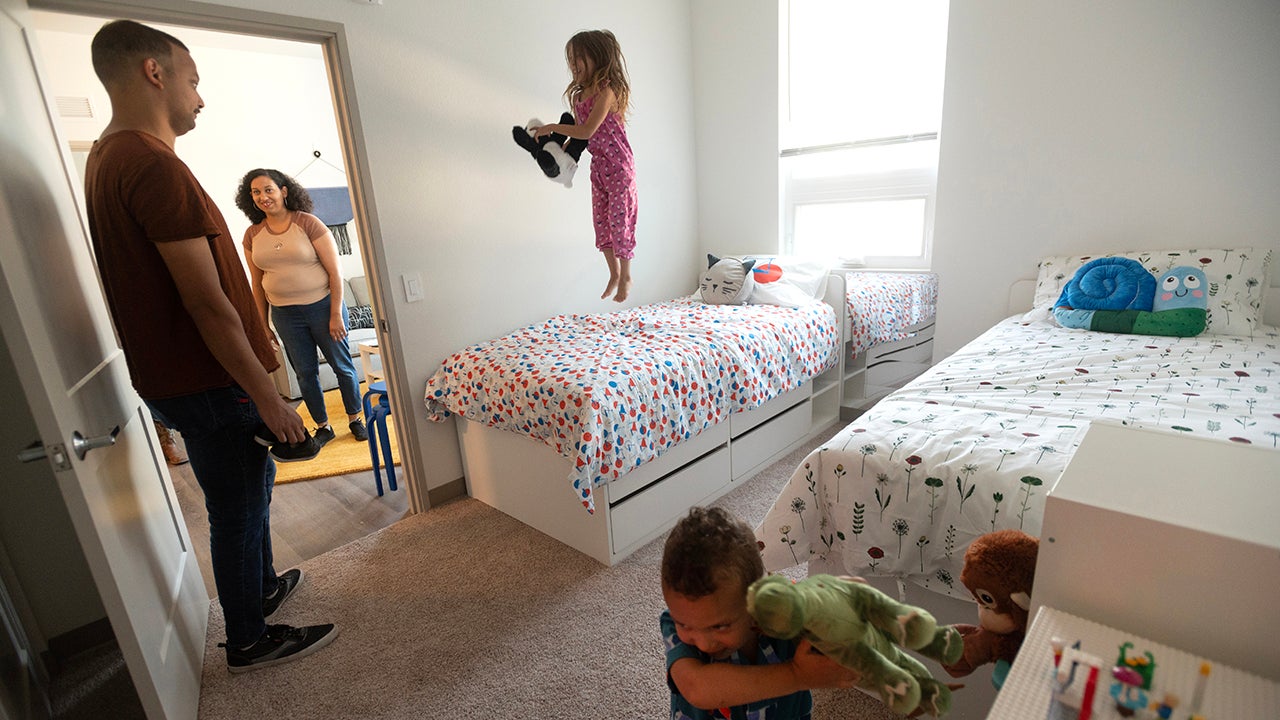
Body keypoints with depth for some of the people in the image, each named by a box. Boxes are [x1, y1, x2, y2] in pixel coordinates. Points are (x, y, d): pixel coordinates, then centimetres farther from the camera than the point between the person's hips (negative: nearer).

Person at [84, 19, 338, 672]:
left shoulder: (105, 159, 12)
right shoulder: (154, 165, -22)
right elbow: (207, 304, -26)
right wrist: (270, 400, -20)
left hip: (171, 375, 10)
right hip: (207, 385, -10)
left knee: (248, 493, 25)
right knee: (239, 511, 7)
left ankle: (262, 588, 45)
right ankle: (249, 642, 27)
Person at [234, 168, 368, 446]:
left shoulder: (308, 223, -9)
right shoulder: (252, 235, 4)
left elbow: (334, 271, -11)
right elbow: (257, 284, 10)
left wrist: (336, 314, -14)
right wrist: (262, 324, 9)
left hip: (322, 306, -4)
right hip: (284, 314, 4)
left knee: (342, 365, 5)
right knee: (305, 373, 10)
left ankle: (355, 419, 23)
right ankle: (323, 427, 25)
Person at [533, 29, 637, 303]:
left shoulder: (607, 90, -17)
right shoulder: (578, 94, 8)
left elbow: (587, 131, -22)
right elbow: (580, 132, 12)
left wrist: (551, 127, -13)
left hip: (619, 165, -8)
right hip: (598, 165, 8)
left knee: (619, 221, -1)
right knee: (601, 221, 11)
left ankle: (626, 277, 14)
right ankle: (614, 274, 25)